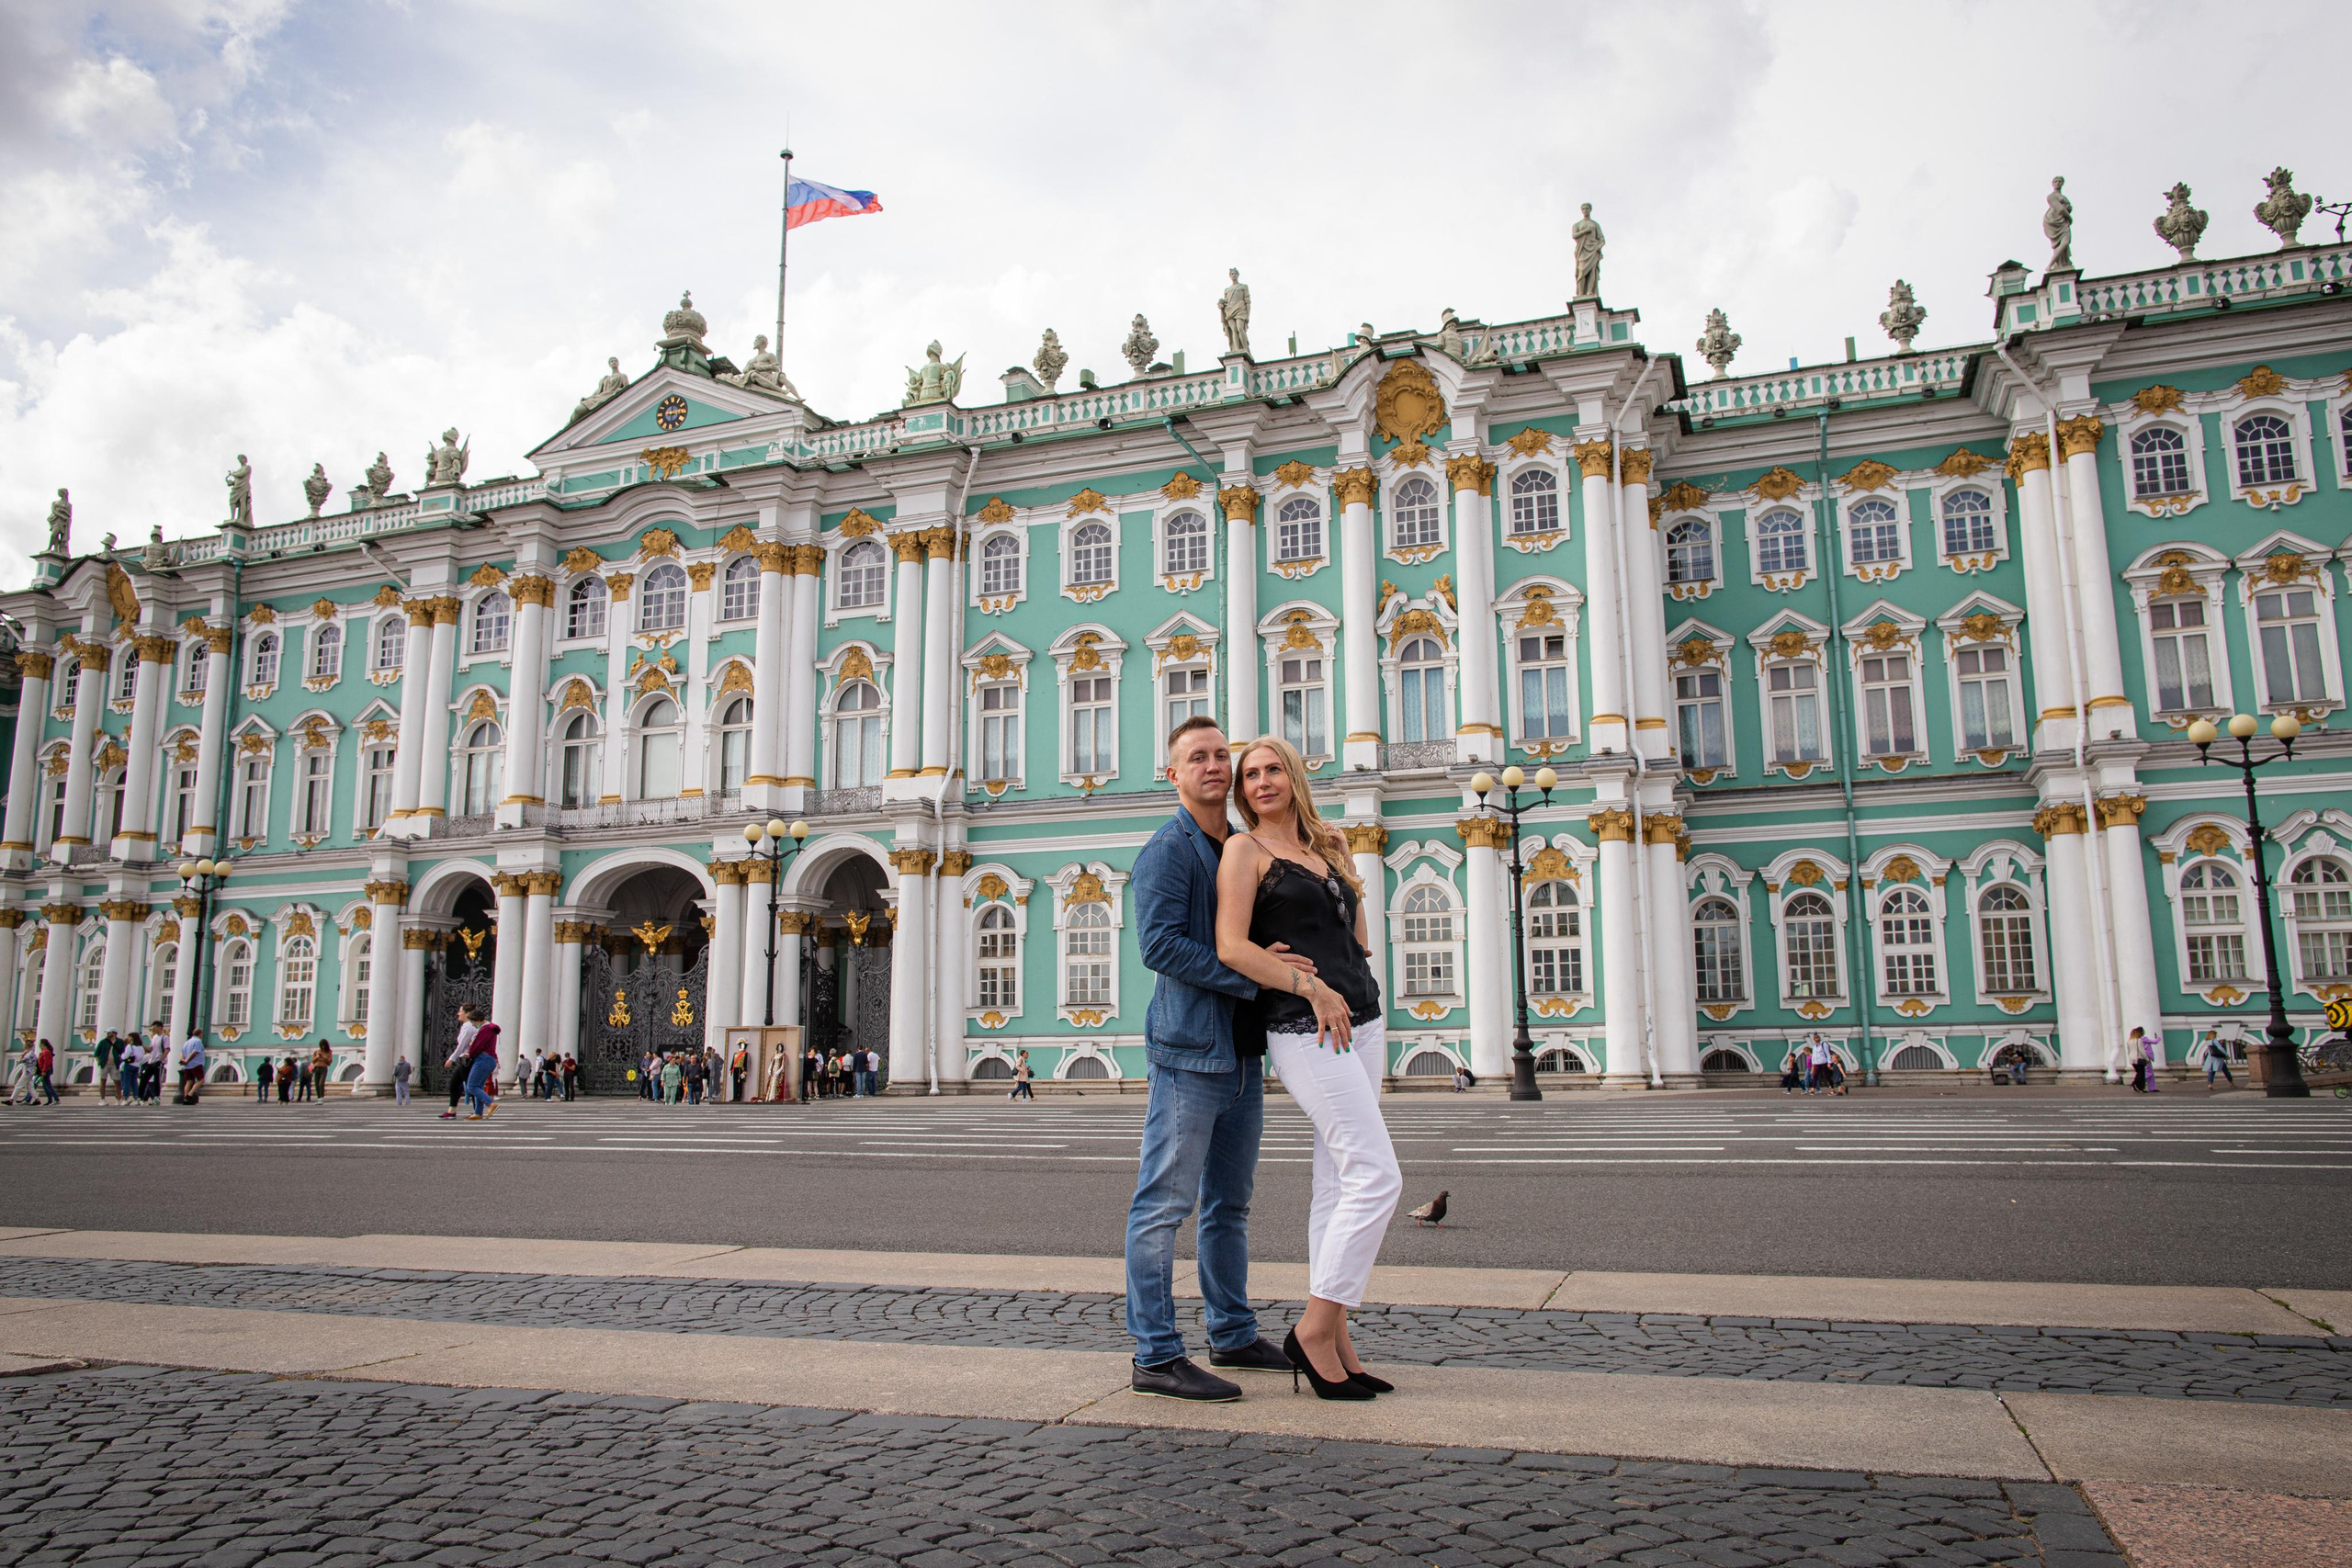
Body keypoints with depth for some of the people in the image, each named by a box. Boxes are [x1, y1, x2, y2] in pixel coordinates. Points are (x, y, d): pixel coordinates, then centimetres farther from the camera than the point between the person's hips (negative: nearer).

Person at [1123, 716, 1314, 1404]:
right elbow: (1159, 944, -19)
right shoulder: (1170, 847, -8)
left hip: (1242, 1050, 9)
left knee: (1229, 1202, 16)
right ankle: (1156, 1356, 1)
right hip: (1189, 1045, -9)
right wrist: (1250, 976, -20)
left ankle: (1234, 1335, 27)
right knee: (1165, 1203, -4)